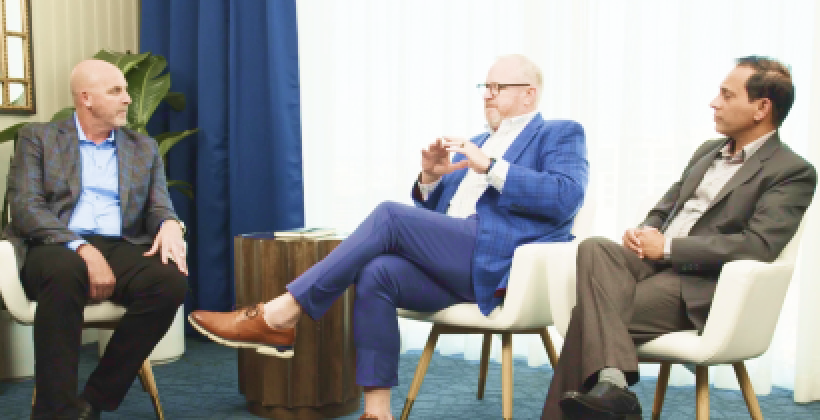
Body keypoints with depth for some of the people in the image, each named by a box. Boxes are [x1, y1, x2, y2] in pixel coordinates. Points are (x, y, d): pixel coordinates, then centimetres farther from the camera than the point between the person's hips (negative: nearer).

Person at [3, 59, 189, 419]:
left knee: (172, 278, -30)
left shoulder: (144, 148, 20)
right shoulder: (38, 137, 10)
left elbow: (159, 207, 11)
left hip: (122, 250, 3)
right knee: (67, 270, -40)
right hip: (57, 250, -3)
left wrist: (170, 224, -17)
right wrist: (82, 248, -21)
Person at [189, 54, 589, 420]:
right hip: (456, 265, 7)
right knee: (375, 274, -24)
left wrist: (490, 166, -17)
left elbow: (566, 198, -12)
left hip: (501, 265, -6)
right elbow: (433, 214, 24)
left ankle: (279, 316, -22)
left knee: (389, 216, -24)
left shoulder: (561, 134, 9)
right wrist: (430, 178, 2)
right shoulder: (476, 143, 28)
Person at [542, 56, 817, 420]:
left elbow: (759, 246, -17)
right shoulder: (707, 151, 20)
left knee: (590, 314, -25)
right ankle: (611, 380, -39)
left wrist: (668, 247, -17)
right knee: (594, 248, -27)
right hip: (655, 262, 7)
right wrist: (644, 231, -1)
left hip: (698, 286, -6)